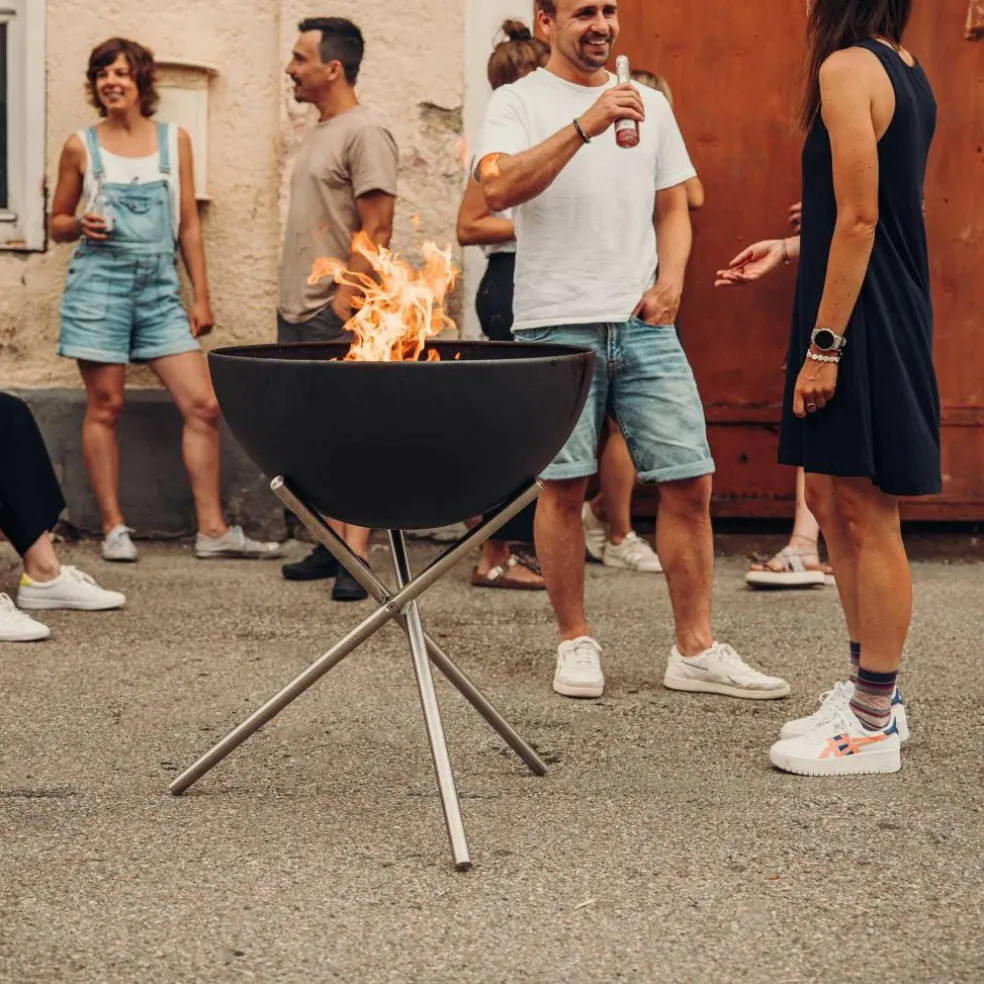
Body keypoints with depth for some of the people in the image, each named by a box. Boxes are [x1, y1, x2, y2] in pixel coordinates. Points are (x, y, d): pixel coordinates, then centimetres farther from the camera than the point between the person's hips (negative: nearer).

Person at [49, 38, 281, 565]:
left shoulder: (174, 139, 8)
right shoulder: (81, 146, 4)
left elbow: (188, 226, 10)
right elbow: (57, 223, 12)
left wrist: (202, 298, 7)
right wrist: (80, 225, -12)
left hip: (160, 288, 2)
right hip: (99, 280, -2)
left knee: (202, 405, -5)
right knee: (105, 406, 0)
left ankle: (212, 530, 1)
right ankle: (113, 527, 9)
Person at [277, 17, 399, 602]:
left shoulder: (364, 134, -11)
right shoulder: (320, 133, 17)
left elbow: (377, 231, -16)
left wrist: (343, 306, -18)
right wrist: (295, 304, 16)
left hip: (336, 319, -9)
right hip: (298, 314, 9)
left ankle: (357, 556, -5)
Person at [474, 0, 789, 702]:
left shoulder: (650, 105, 15)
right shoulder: (519, 102, 1)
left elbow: (672, 209, 19)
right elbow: (498, 190, -18)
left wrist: (670, 281, 0)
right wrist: (583, 126, -26)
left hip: (644, 326, 4)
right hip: (557, 323, -4)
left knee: (689, 481, -1)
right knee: (563, 487, 1)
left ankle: (696, 651, 7)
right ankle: (576, 642, 16)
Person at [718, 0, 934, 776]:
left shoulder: (848, 67, -14)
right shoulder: (905, 71, 13)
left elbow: (859, 220, -19)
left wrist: (824, 344, -18)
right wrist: (790, 249, 27)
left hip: (860, 318, -10)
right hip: (893, 311, 10)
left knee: (866, 513, -3)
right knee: (832, 499, 16)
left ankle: (875, 727, 5)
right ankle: (873, 692, 25)